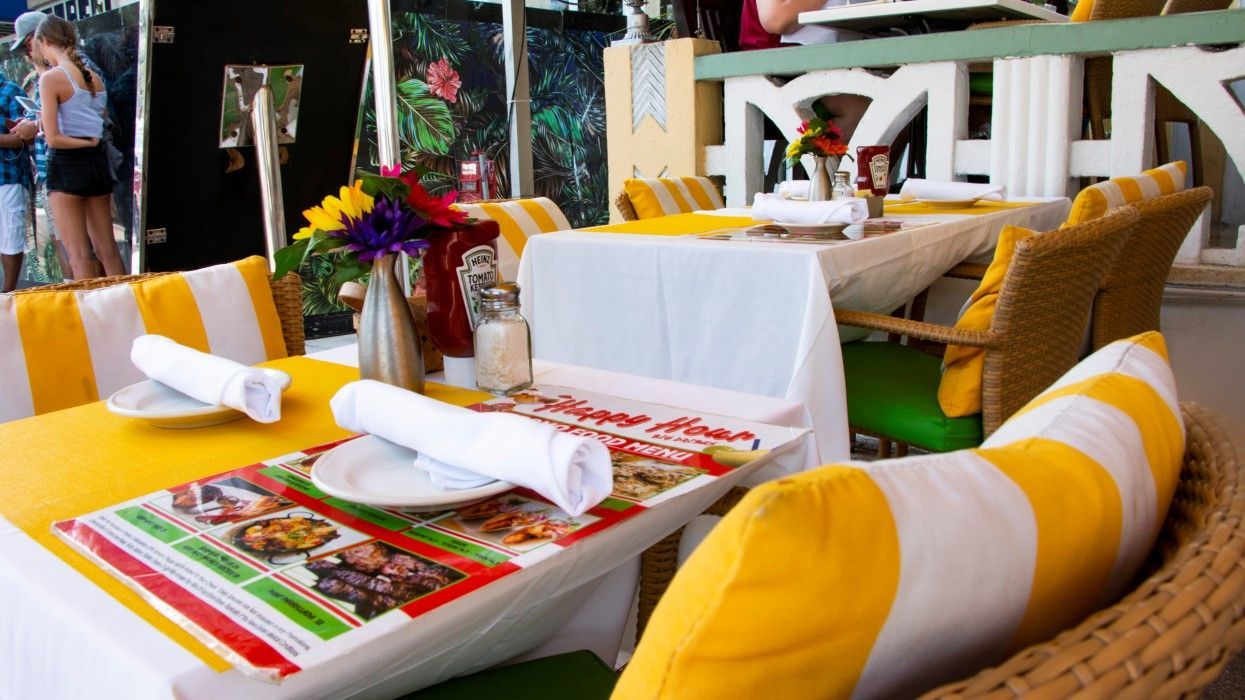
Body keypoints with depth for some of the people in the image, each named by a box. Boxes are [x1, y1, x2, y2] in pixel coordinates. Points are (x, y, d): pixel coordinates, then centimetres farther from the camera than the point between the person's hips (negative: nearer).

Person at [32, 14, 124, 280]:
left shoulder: (50, 78, -10)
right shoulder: (94, 77, 8)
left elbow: (53, 138, -15)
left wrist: (89, 141, -3)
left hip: (66, 165, -6)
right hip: (98, 162, 6)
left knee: (78, 255, 0)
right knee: (107, 250, 11)